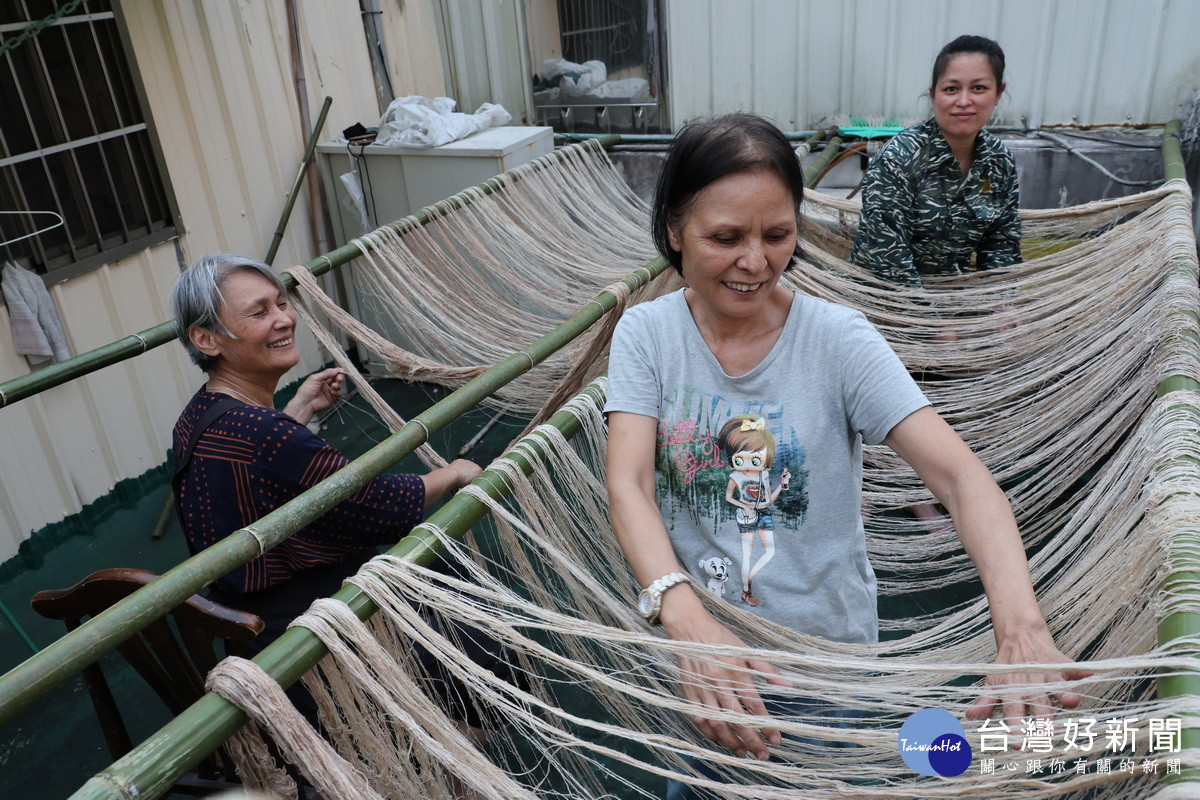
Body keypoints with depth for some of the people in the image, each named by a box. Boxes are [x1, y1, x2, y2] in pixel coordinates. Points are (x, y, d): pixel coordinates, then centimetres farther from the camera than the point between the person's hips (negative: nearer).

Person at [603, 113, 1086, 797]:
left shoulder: (838, 339, -18)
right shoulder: (645, 334, -13)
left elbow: (960, 474, -25)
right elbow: (629, 485, -23)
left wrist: (1022, 628, -41)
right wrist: (687, 617, -40)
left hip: (824, 640, -1)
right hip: (692, 635, 2)